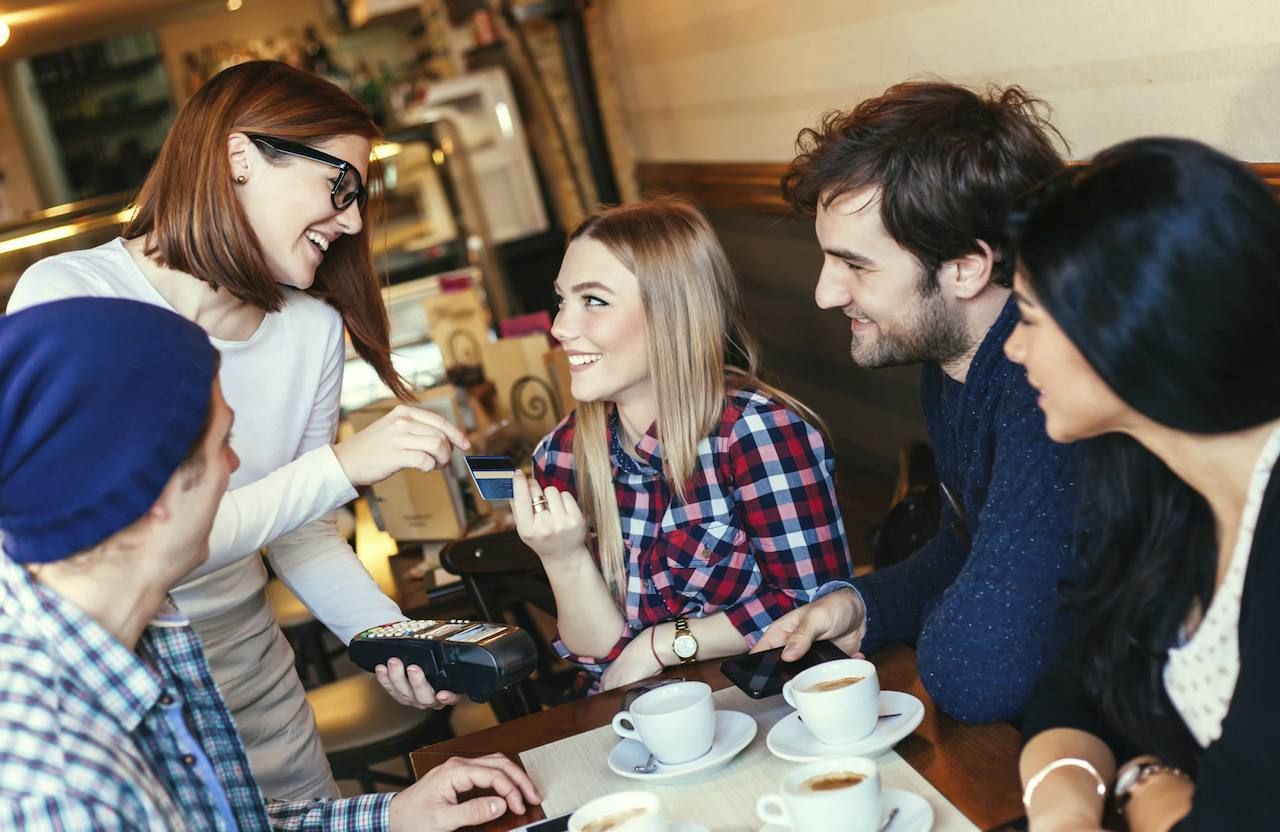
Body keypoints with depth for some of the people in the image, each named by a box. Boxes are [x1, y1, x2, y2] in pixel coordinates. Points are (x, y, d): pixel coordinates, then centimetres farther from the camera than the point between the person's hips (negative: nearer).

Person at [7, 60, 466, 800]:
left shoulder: (314, 328, -4)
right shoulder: (67, 296, -21)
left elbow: (303, 531, 2)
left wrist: (386, 633, -15)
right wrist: (341, 467, -31)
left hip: (252, 668, 5)